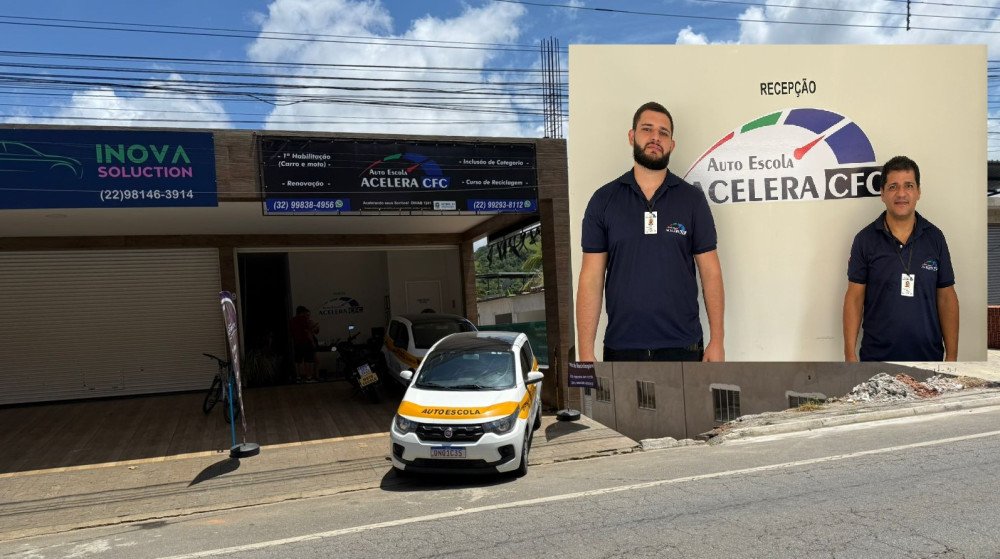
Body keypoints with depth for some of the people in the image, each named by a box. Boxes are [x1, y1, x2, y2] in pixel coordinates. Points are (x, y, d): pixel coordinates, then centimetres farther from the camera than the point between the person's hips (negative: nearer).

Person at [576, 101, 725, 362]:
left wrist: (717, 340, -3)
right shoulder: (604, 199, 0)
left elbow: (710, 272, 2)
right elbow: (591, 278, -3)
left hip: (682, 347, 0)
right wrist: (585, 353, -6)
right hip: (621, 347, 0)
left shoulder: (692, 199, 1)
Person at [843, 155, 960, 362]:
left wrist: (952, 356, 0)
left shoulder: (934, 237, 1)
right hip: (877, 355, -1)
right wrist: (850, 354, -9)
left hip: (928, 355, 2)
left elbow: (946, 298, 3)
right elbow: (854, 297, -4)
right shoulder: (865, 239, -4)